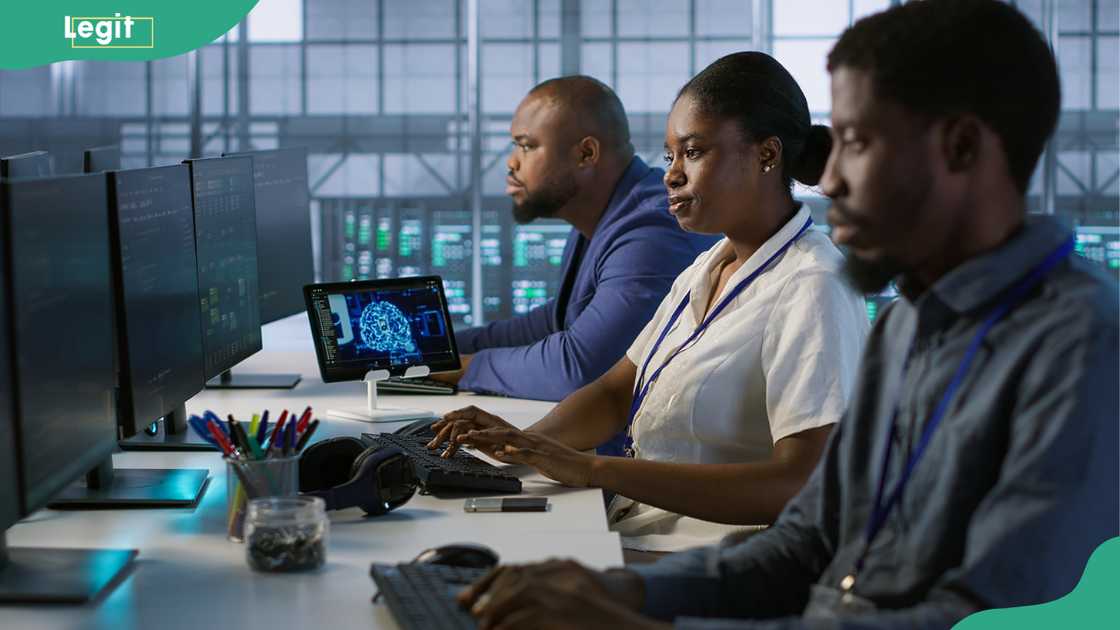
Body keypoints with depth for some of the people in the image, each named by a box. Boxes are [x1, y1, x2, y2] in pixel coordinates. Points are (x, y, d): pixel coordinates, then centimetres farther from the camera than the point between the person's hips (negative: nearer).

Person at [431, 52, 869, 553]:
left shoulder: (812, 290, -14)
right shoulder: (707, 269, 16)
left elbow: (801, 483, -24)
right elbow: (615, 392, 19)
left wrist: (593, 469, -27)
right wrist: (525, 441, -4)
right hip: (632, 537, 8)